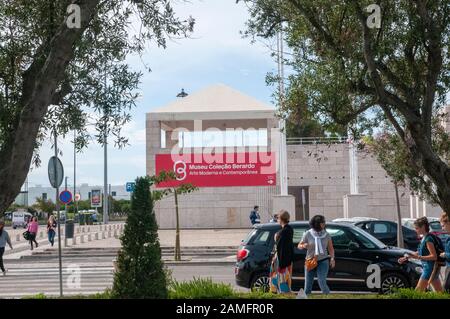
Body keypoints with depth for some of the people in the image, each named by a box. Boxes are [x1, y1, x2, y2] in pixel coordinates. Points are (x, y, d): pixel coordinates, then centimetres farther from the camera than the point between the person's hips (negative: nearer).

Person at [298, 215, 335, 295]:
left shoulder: (326, 235, 1)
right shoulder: (308, 234, -4)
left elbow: (331, 248, 9)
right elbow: (299, 246, 3)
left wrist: (332, 258, -6)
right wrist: (304, 246, -20)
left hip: (323, 261, -1)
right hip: (310, 262, 1)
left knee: (322, 282, -17)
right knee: (308, 285, 4)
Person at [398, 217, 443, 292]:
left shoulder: (428, 239, -18)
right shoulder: (424, 238, 10)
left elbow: (434, 256, -21)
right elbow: (419, 252, 22)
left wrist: (418, 257, -25)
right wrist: (406, 257, 20)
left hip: (430, 268, -10)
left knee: (418, 291, -6)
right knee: (439, 291, 12)